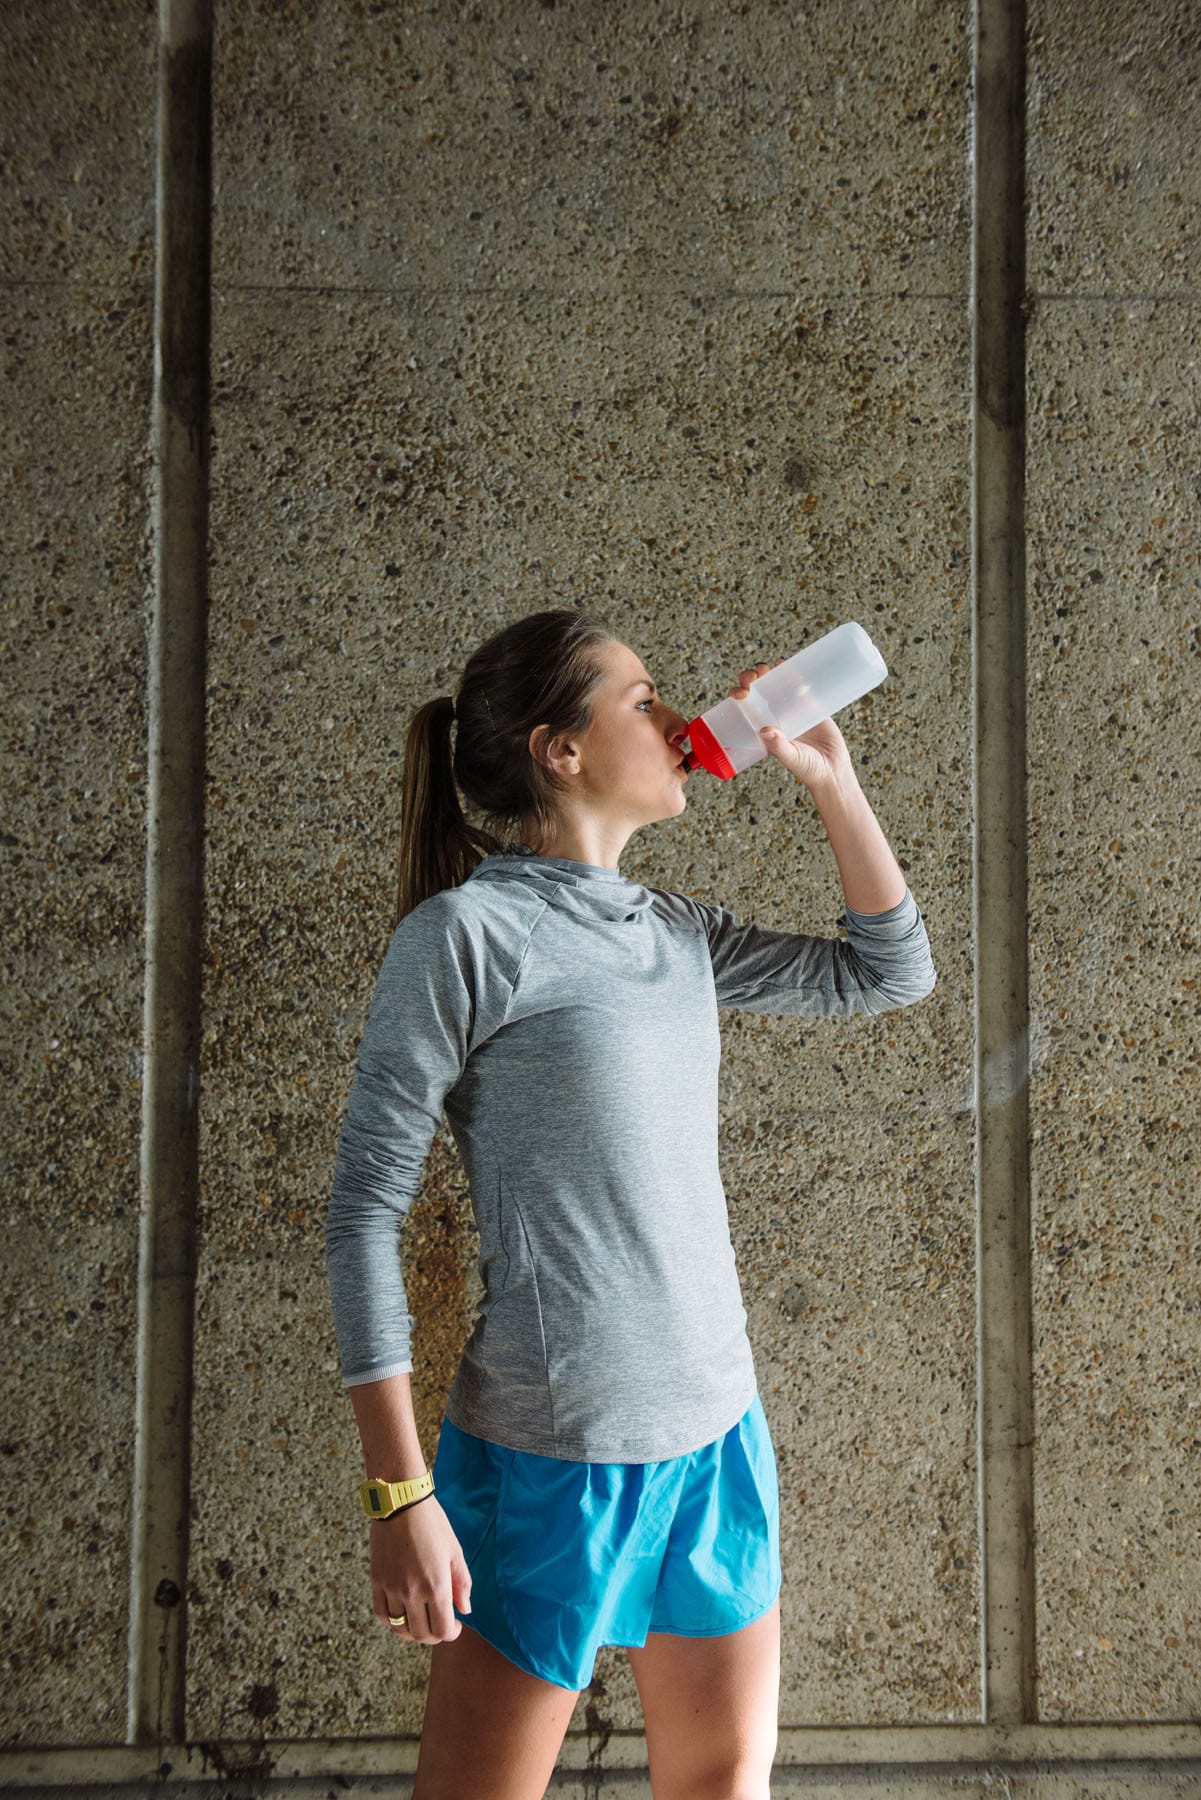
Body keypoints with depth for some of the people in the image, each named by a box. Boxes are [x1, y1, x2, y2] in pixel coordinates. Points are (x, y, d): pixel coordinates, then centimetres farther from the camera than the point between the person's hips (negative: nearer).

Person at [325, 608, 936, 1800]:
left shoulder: (678, 934, 8)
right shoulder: (467, 931, -12)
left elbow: (891, 972, 18)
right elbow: (364, 1213, -12)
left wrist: (830, 780, 8)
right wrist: (400, 1495, -15)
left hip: (717, 1435, 7)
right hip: (553, 1458, -7)